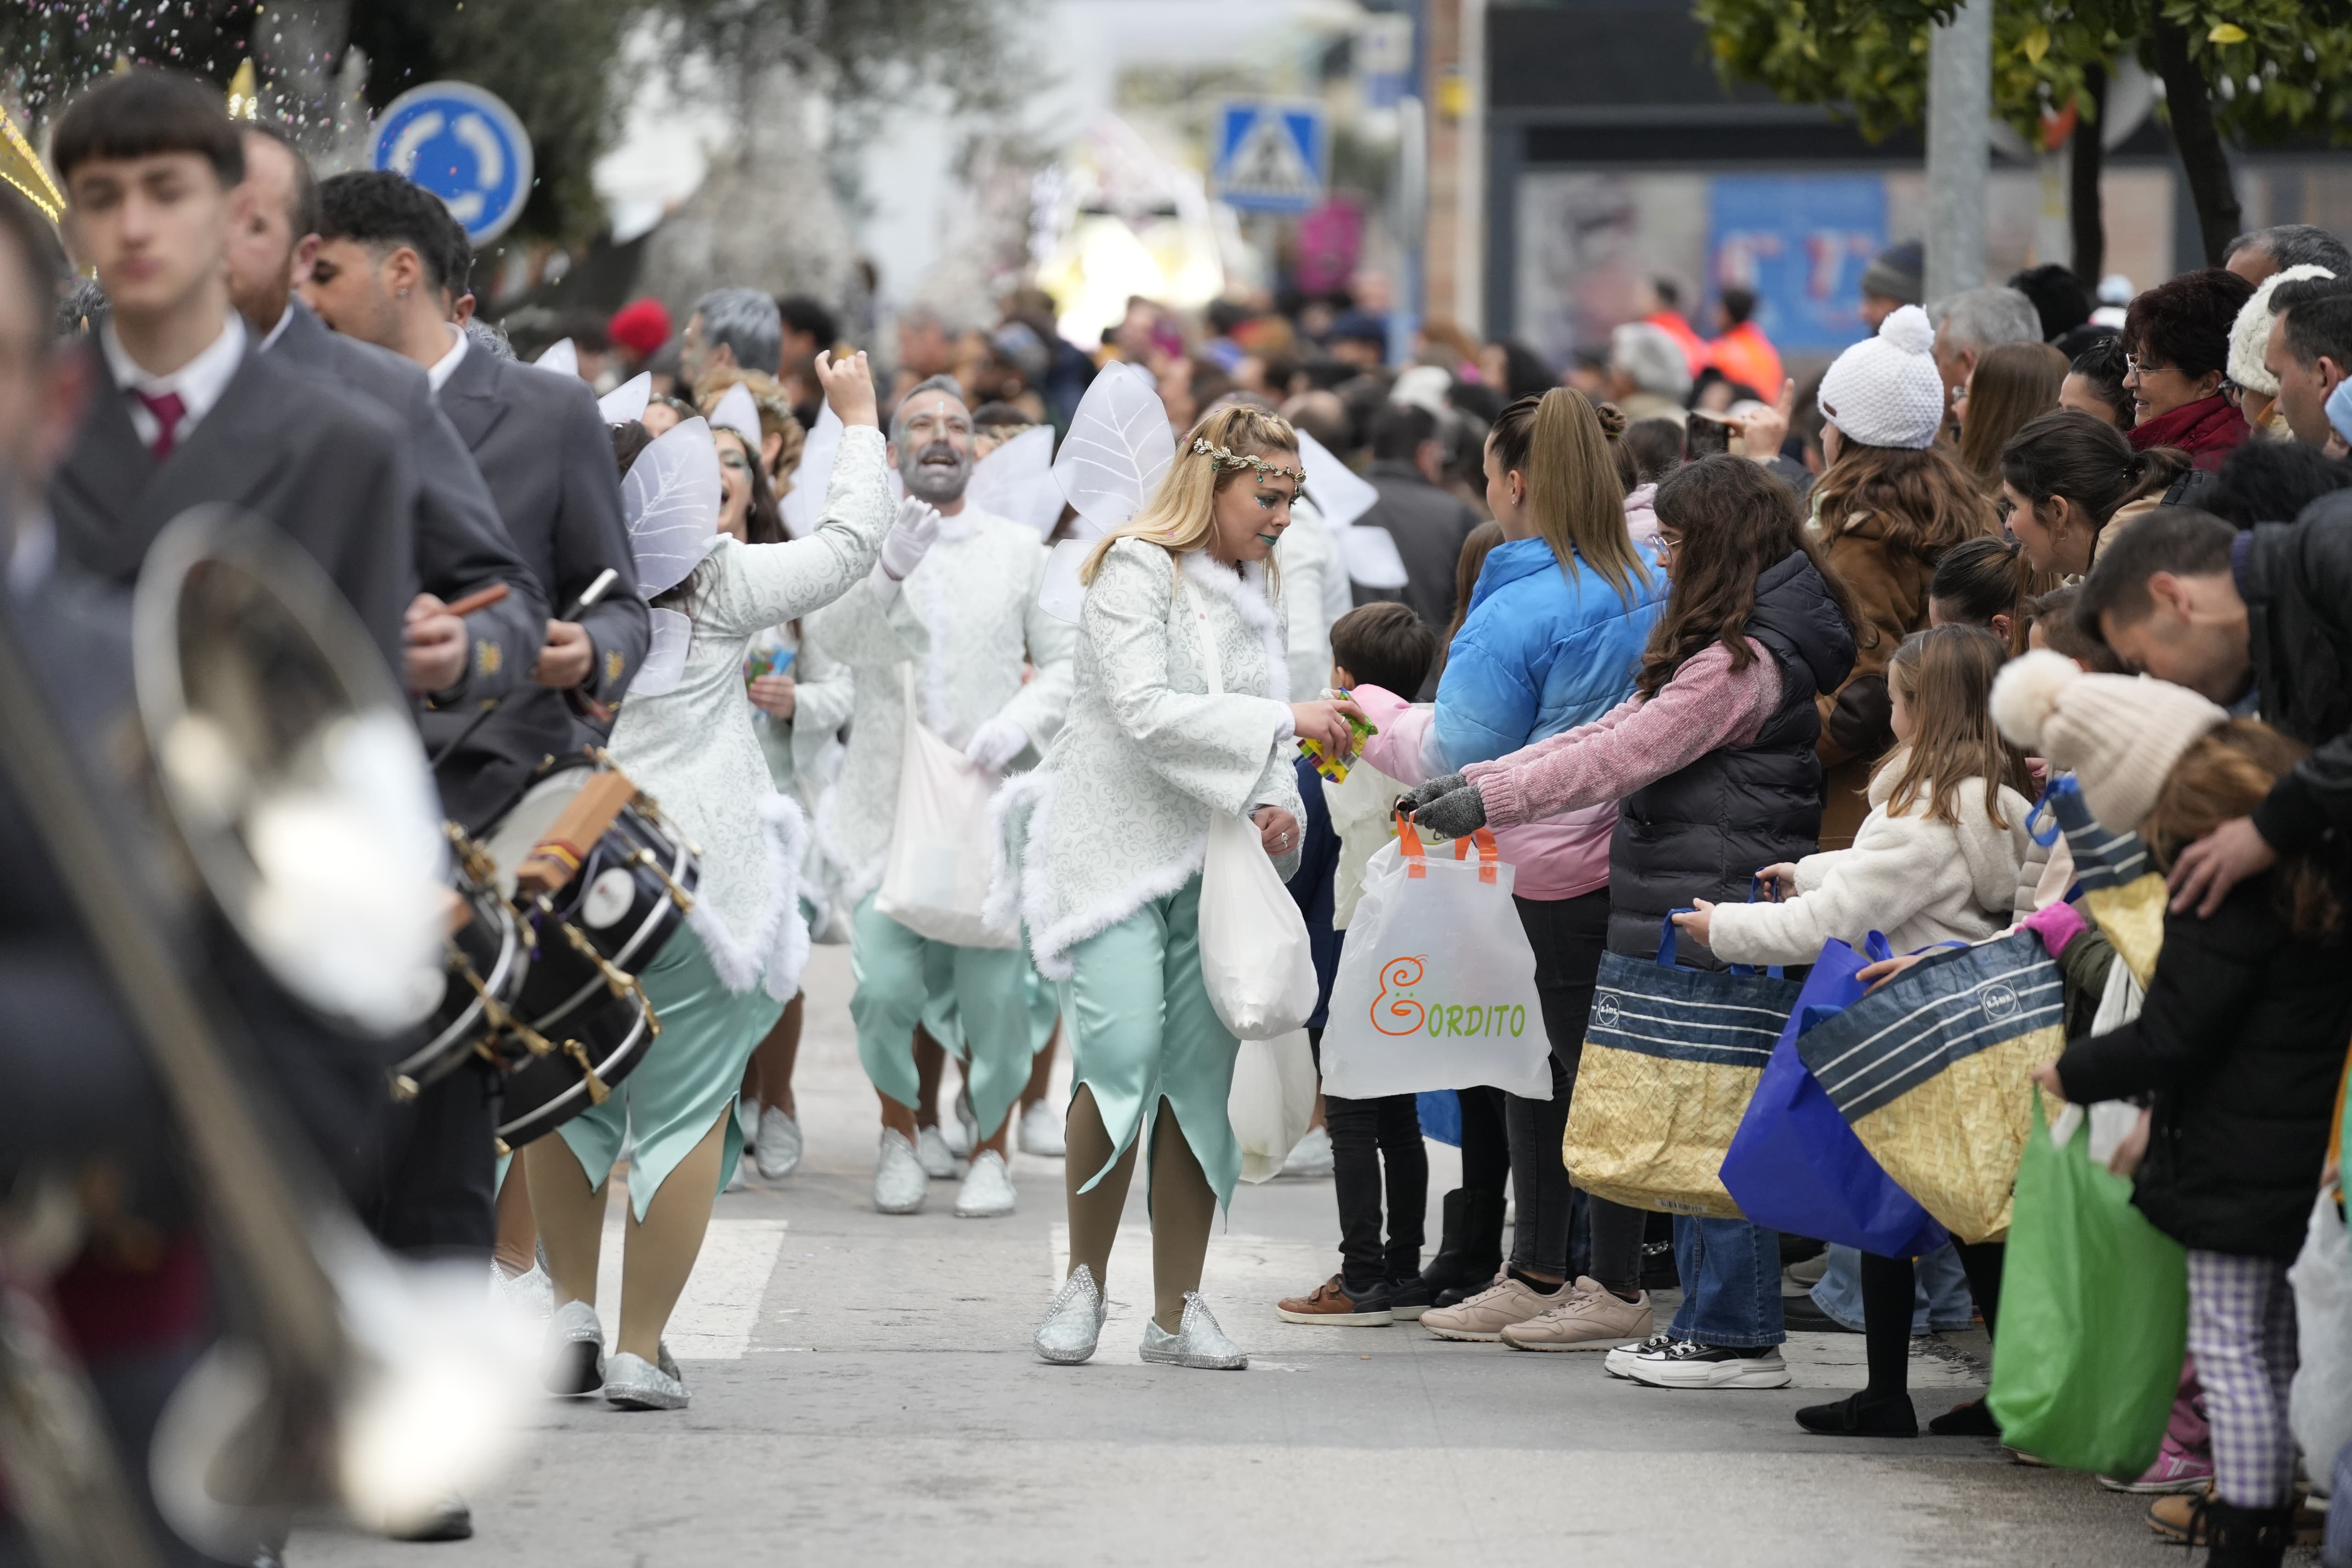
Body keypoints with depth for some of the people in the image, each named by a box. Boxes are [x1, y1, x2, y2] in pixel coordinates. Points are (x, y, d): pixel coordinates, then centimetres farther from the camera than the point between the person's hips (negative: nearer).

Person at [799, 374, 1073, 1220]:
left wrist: (1019, 723, -11)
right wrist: (890, 569, -29)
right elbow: (833, 637, -11)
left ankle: (990, 1150, 15)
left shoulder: (1019, 549, 10)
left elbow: (1068, 662, 8)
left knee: (994, 988, -6)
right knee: (886, 984, -11)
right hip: (889, 802, 0)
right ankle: (899, 1133, 15)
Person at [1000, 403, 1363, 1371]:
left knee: (1199, 1076, 1)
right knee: (1123, 1058, -18)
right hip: (1115, 848, -6)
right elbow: (1145, 710, -19)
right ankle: (1084, 1283, -3)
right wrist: (1283, 722, -21)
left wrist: (1276, 805, 0)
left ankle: (1177, 1309, 7)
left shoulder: (1251, 594, 16)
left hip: (1211, 862, 6)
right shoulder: (1135, 571, -7)